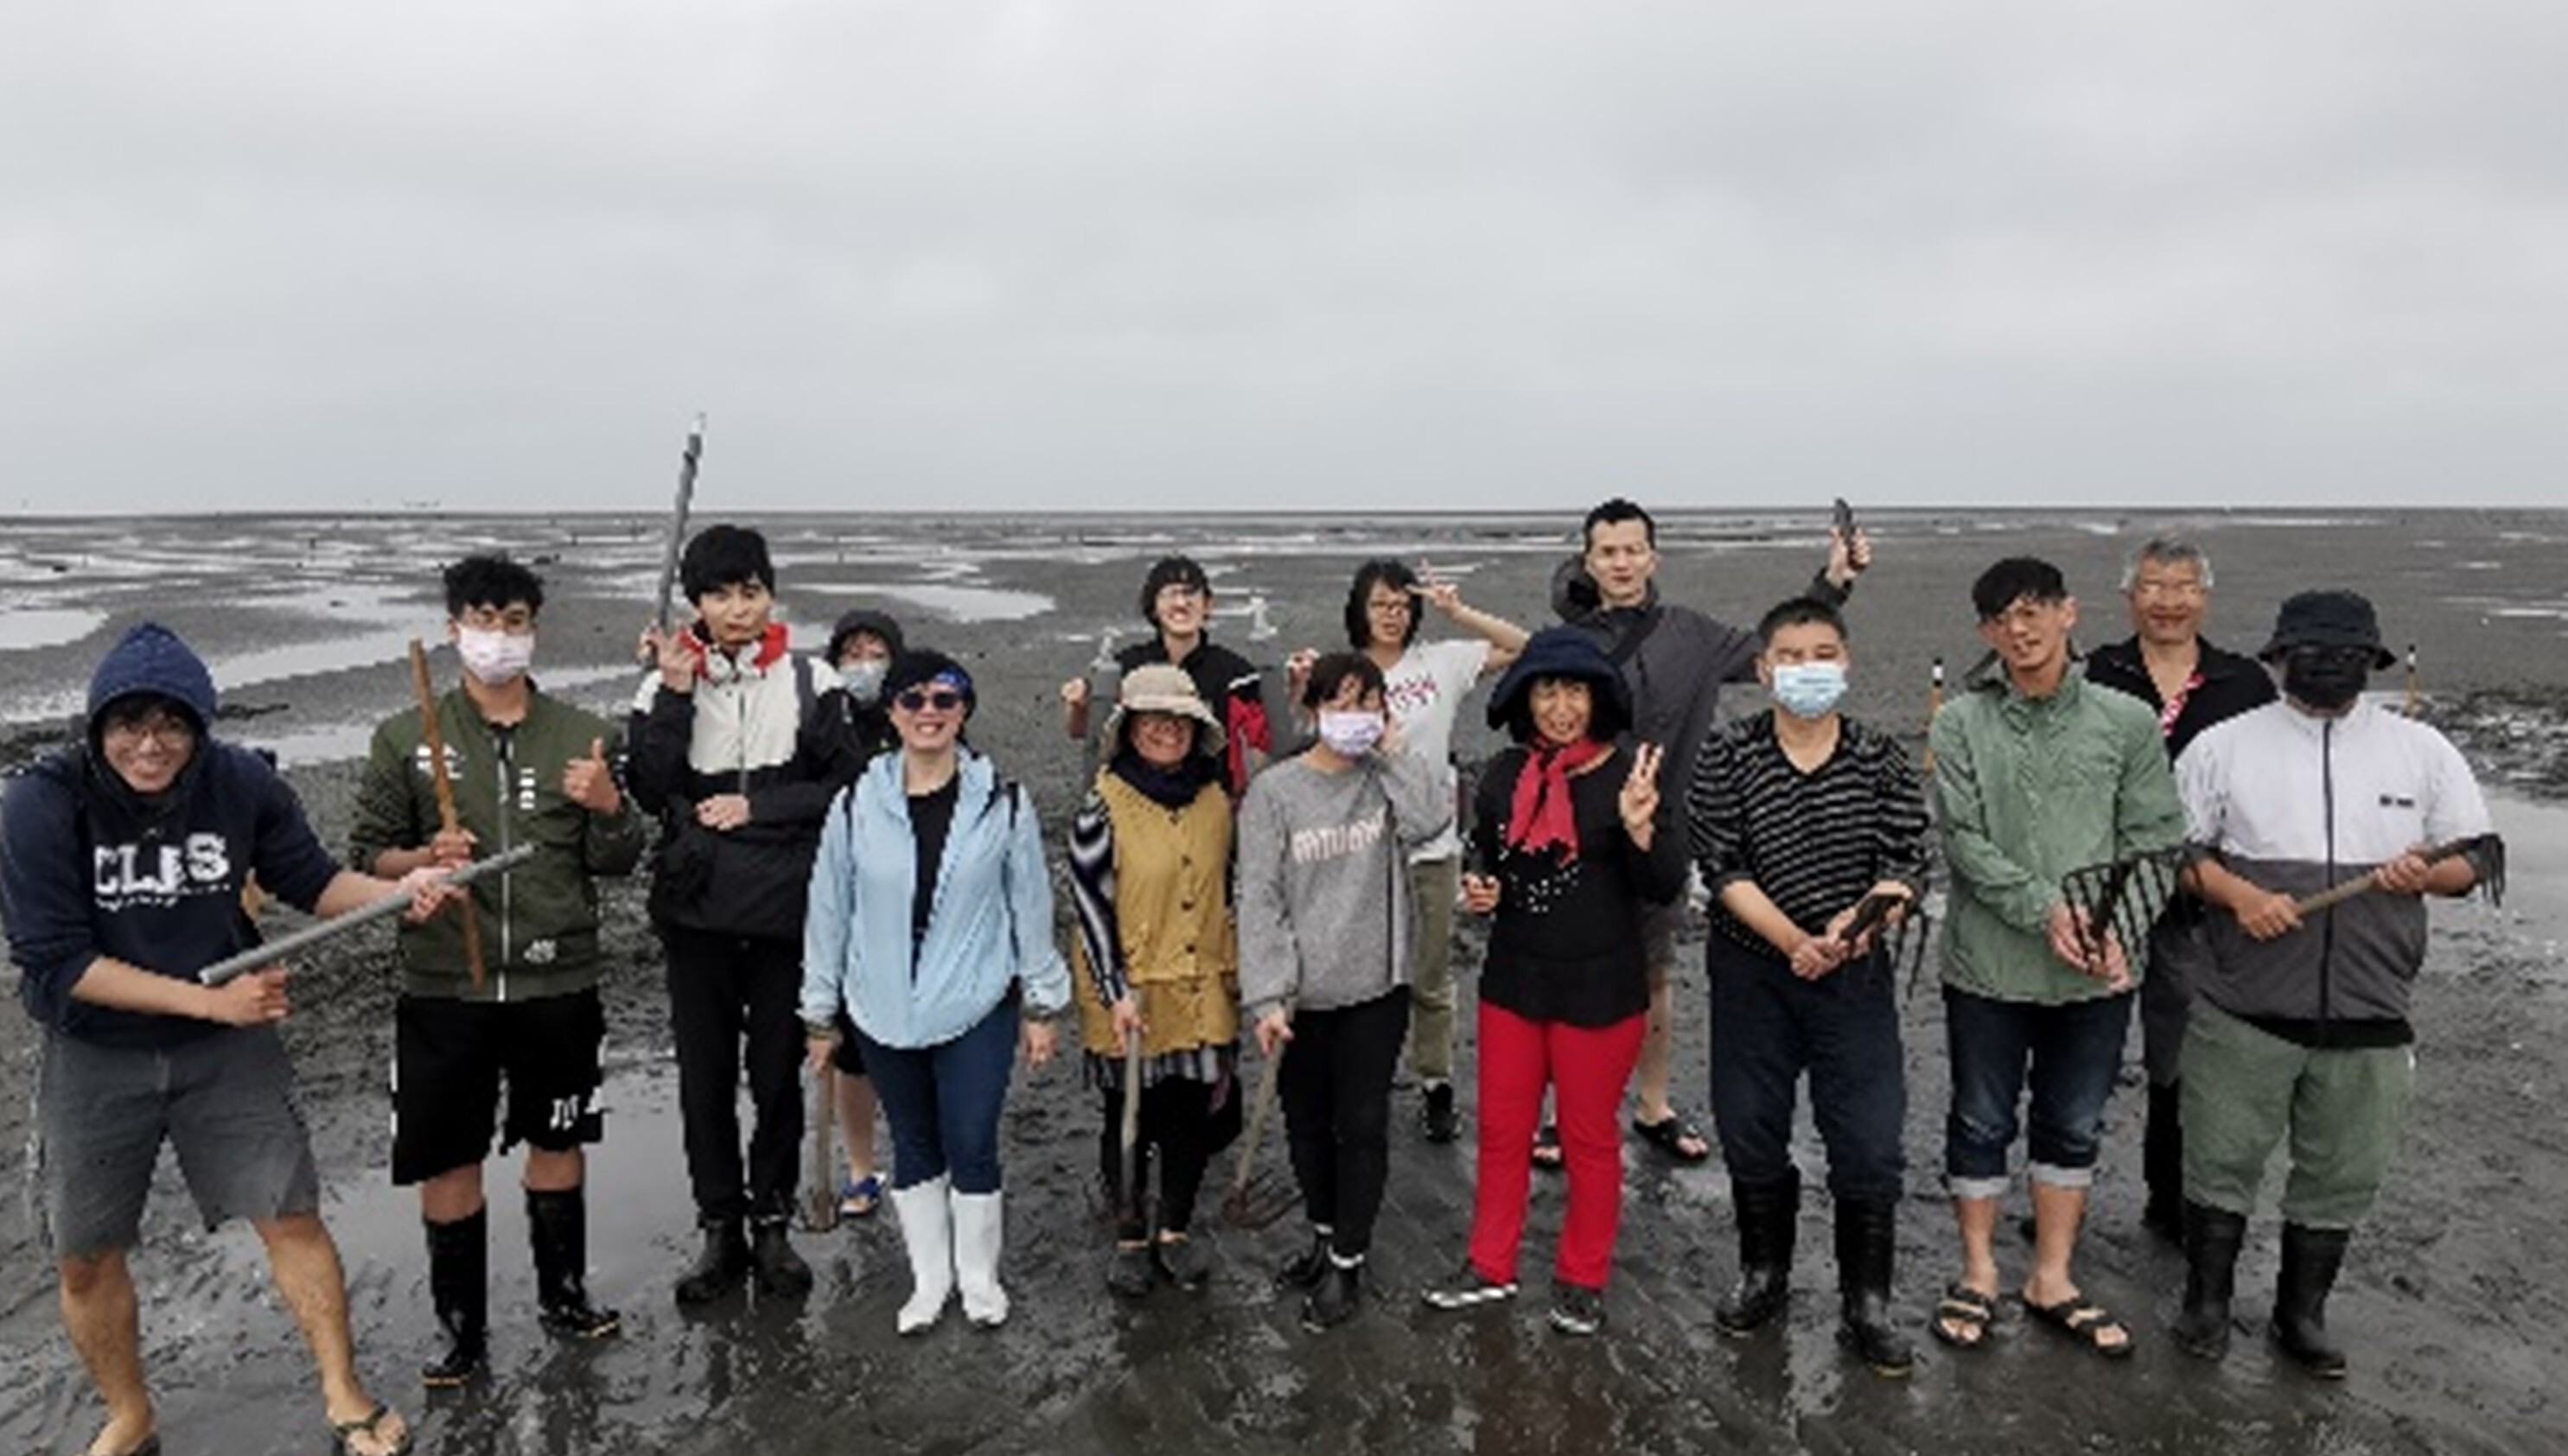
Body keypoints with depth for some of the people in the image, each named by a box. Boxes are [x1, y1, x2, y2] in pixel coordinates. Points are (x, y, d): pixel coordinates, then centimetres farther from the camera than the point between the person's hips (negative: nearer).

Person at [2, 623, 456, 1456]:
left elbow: (310, 879, 1)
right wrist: (209, 999, -22)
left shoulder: (241, 784, -13)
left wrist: (395, 891, -19)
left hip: (228, 1046, 1)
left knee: (292, 1217, 0)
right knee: (86, 1258, 11)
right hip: (95, 1059, 0)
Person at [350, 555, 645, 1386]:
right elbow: (365, 853, 3)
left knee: (558, 1142, 15)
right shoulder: (406, 739, 0)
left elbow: (617, 862, 3)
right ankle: (461, 1327, 23)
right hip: (444, 987, -1)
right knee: (449, 1159, 7)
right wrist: (421, 861, -18)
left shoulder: (583, 738, 2)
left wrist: (608, 806, -18)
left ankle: (562, 1294, 34)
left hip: (558, 983, 1)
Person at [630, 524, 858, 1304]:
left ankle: (772, 1225, 24)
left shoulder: (810, 683, 2)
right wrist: (675, 693, -14)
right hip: (698, 909, 1)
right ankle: (720, 1231, 23)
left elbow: (842, 788, 0)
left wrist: (755, 808, -9)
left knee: (777, 1073, 8)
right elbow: (651, 792, -8)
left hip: (785, 909, -1)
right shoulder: (667, 684, 4)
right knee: (704, 1077, 8)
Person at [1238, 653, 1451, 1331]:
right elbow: (1259, 898, -9)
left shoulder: (1386, 780, 1)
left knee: (1363, 1124, 3)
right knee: (1307, 1123, 15)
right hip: (1302, 991, 0)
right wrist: (1266, 996, -15)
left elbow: (1432, 819, -20)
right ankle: (1325, 1235, 37)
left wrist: (1392, 750, -11)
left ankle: (1347, 1263, 17)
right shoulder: (1275, 791, -6)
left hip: (1376, 984, 0)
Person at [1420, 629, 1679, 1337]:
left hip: (1600, 990, -4)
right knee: (1501, 1129, 15)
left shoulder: (1628, 775, -13)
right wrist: (1480, 887, -6)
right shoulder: (1503, 776, 0)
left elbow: (1667, 888, -13)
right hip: (1512, 981, 4)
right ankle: (1491, 1266, 33)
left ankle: (1582, 1279, 31)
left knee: (1589, 1137, 12)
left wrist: (1639, 828, -30)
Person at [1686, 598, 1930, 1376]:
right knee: (1751, 1132, 13)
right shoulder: (1728, 757, -5)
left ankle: (1866, 1306, 17)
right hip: (1752, 970, 0)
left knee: (1870, 1143, -1)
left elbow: (1907, 864, -7)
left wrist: (1869, 912, -28)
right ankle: (1763, 1273, 35)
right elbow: (1723, 869, -11)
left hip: (1854, 973, 0)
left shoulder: (1880, 757, -2)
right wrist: (1793, 940, -23)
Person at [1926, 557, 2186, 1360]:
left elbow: (2154, 840, -1)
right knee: (1982, 1123, 11)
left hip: (2098, 971, 2)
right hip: (1990, 964, -2)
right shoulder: (1960, 724, -4)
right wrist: (2045, 908, -20)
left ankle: (2052, 1279, 31)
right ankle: (1979, 1272, 28)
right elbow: (1963, 841, -10)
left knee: (2074, 1127, 14)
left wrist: (2118, 926, -15)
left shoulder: (2127, 722, 0)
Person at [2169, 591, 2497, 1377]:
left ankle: (2302, 1314, 30)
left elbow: (2480, 856, 10)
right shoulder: (2225, 745, 2)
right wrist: (2239, 894, -14)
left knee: (2342, 1173, 12)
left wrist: (2426, 872, -12)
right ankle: (2207, 1302, 24)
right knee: (2223, 1159, 6)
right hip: (2246, 1010, -2)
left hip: (2371, 1017, 2)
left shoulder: (2423, 750, 7)